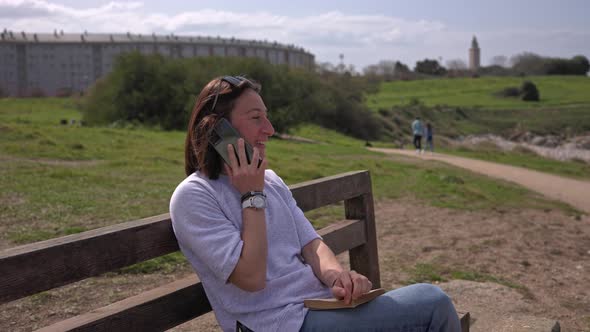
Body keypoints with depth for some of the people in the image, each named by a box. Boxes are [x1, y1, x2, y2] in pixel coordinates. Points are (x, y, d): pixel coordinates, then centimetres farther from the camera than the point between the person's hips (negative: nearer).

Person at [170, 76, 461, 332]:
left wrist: (334, 275, -13)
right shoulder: (192, 197, -9)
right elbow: (251, 278, -17)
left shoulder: (270, 180, 14)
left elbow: (310, 244, 9)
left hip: (319, 300, 7)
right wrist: (253, 196, -13)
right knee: (432, 304, -16)